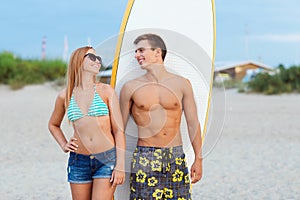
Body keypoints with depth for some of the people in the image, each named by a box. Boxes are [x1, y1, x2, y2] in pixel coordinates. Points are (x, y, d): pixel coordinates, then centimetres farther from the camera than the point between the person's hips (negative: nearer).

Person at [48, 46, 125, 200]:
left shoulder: (106, 91, 2)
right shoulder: (65, 96, 6)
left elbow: (119, 130, 0)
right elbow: (53, 125, 25)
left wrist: (120, 166, -6)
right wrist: (64, 145, 8)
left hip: (107, 159, -2)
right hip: (79, 162, 2)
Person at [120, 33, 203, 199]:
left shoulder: (181, 84, 5)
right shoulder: (131, 87, 2)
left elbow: (193, 123, 9)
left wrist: (198, 159, 7)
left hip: (176, 157, 1)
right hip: (145, 158, -1)